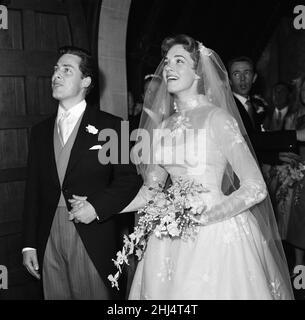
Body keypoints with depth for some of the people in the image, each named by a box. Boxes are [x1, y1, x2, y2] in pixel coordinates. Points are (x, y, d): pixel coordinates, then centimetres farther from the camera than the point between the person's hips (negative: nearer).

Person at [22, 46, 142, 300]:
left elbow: (129, 179, -3)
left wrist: (97, 207, -17)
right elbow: (33, 191, 10)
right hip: (48, 240, 4)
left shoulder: (111, 126, -3)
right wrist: (29, 244, 6)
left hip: (93, 241, -4)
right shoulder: (41, 131, 11)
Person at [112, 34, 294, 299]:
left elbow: (256, 188, -13)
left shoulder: (217, 118, -10)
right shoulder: (164, 125, 8)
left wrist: (201, 219, -20)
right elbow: (150, 190, 9)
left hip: (216, 233, -5)